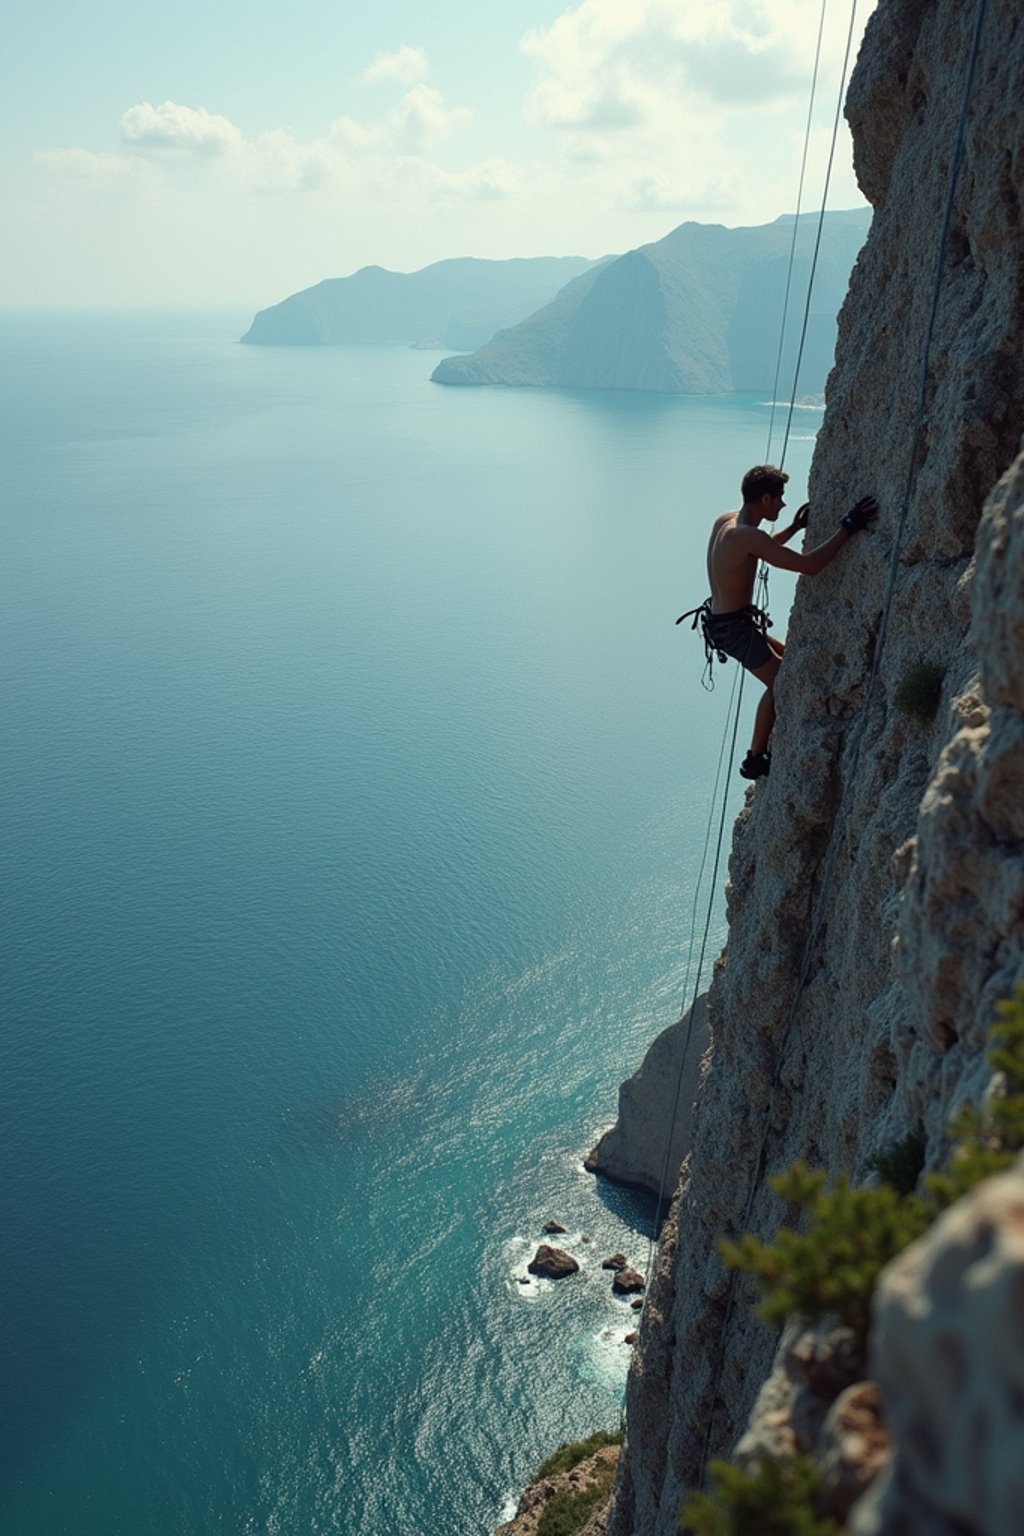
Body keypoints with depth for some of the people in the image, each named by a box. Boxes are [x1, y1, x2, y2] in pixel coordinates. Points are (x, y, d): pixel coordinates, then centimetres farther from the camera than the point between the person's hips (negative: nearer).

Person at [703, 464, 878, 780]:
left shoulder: (724, 521, 2)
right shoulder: (747, 537, -27)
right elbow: (808, 566, -34)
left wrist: (795, 527, 20)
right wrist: (847, 528, -30)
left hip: (721, 620, 10)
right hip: (735, 627, -10)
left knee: (786, 657, 24)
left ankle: (773, 737, 33)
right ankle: (756, 759, 12)